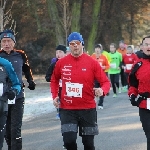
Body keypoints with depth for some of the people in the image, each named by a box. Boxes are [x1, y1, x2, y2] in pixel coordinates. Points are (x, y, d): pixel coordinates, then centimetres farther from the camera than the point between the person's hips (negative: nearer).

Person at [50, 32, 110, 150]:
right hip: (67, 109, 1)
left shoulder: (92, 62, -5)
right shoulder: (61, 63, 1)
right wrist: (55, 96, 5)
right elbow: (54, 80, 19)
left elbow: (105, 82, -4)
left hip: (88, 109, 0)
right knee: (69, 140, -11)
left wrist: (102, 90, -25)